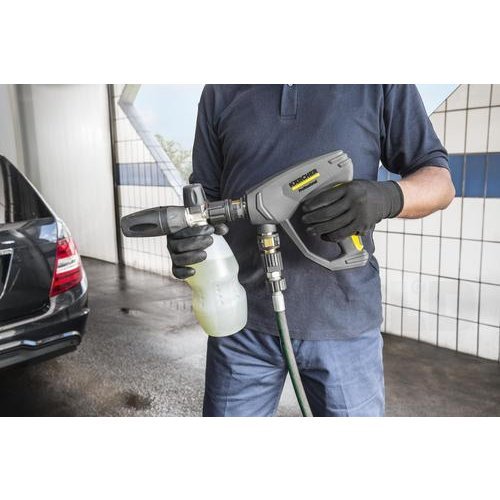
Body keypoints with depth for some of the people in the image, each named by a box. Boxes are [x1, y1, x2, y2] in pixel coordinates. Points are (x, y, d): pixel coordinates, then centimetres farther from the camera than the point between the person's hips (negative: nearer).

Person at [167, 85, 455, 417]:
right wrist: (191, 231, -12)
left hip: (344, 320, 0)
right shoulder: (221, 92, 9)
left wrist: (387, 197, -18)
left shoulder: (379, 87, 4)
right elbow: (207, 194, 11)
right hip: (244, 320, 2)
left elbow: (439, 181, 4)